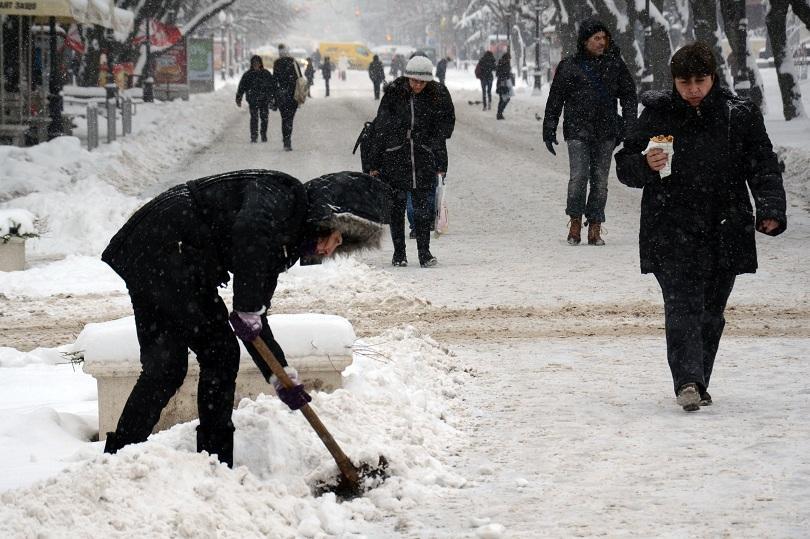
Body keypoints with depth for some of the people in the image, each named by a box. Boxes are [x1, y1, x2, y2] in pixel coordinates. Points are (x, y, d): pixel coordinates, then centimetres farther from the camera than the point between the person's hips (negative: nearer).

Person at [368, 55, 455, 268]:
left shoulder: (438, 95, -3)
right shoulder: (394, 93, -5)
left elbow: (442, 131, 5)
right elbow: (380, 128, 0)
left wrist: (440, 165, 2)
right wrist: (375, 163, 1)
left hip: (423, 157, 0)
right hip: (395, 156, 0)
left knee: (423, 206, -4)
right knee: (396, 206, 3)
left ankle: (424, 252, 3)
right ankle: (399, 253, 12)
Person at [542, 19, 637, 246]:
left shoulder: (615, 64, 7)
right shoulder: (569, 66, 2)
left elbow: (629, 96, 12)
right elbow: (555, 99, 7)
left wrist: (629, 127, 4)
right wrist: (549, 131, 5)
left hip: (606, 132, 2)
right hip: (578, 131, -2)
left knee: (600, 180, 3)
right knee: (578, 178, -11)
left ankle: (595, 227, 10)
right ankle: (575, 222, 4)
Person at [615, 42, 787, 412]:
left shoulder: (740, 116, 4)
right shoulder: (657, 116, 3)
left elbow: (764, 169, 6)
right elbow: (624, 166, 9)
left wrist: (770, 210, -10)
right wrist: (646, 166, -14)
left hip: (724, 233, 2)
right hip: (671, 232, -2)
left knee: (711, 312, 8)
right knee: (682, 305, -16)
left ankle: (697, 385, 20)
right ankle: (687, 381, -25)